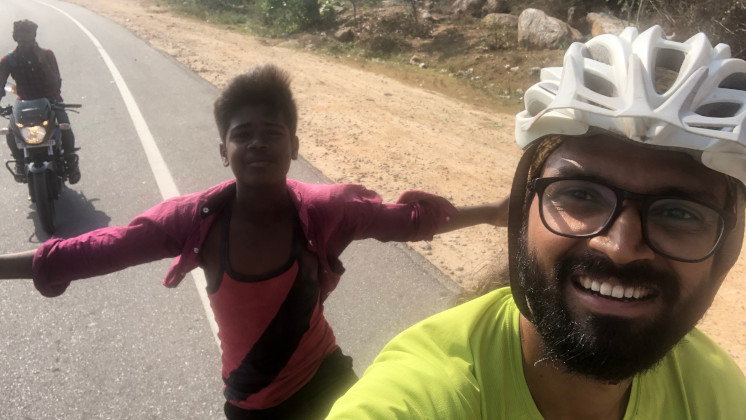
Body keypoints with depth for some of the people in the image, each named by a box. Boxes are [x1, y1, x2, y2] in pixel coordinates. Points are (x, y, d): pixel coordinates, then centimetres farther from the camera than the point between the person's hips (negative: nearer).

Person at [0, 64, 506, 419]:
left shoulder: (325, 209, -19)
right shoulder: (197, 218, -20)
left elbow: (411, 217, -8)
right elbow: (93, 250, -15)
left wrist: (495, 211, -3)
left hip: (326, 379, 0)